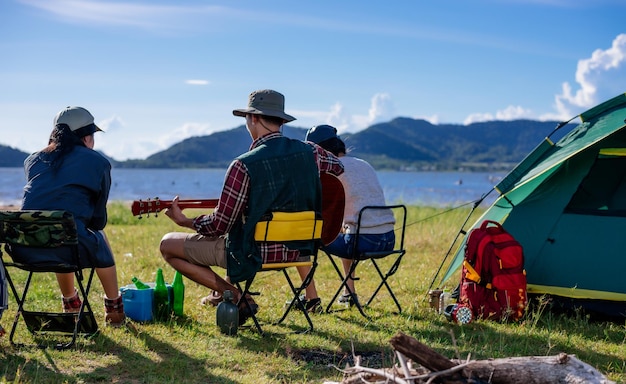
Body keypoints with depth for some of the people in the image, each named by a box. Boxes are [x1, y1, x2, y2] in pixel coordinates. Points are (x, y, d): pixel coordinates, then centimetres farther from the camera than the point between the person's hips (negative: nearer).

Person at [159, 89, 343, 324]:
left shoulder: (244, 165, -21)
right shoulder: (309, 152, -5)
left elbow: (219, 225, -17)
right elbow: (338, 167, 20)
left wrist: (184, 221, 1)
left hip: (255, 252, -7)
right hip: (297, 249, 7)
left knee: (168, 245, 7)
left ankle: (235, 297, 1)